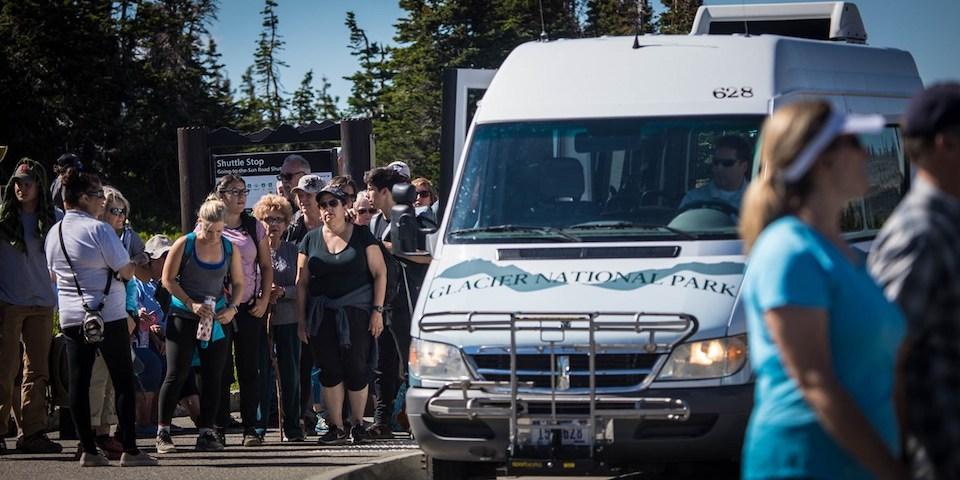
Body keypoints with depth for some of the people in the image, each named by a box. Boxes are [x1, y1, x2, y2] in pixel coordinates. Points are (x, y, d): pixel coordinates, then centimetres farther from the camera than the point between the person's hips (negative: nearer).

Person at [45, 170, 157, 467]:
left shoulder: (54, 233, 8)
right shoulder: (98, 230, -14)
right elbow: (126, 271, -11)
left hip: (71, 317, 6)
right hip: (108, 316, -6)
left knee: (78, 383, 5)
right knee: (123, 381, 1)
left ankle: (88, 450, 4)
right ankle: (129, 449, -1)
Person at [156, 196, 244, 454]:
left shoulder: (230, 249, 3)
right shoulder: (184, 245, -6)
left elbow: (238, 283, 11)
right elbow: (168, 279, -5)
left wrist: (232, 308, -7)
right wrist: (191, 304, -15)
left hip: (217, 319, 3)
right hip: (183, 317, -3)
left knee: (213, 376, 2)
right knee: (176, 374, -5)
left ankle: (206, 433, 7)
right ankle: (163, 433, 1)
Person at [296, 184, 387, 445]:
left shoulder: (361, 235, 3)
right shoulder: (311, 239, 10)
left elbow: (379, 273, 1)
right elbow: (301, 281, 9)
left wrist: (377, 310, -6)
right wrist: (301, 320, 4)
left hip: (355, 313, -2)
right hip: (321, 315, 2)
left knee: (356, 369, -4)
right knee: (329, 371, 1)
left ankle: (357, 423, 11)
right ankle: (336, 426, 8)